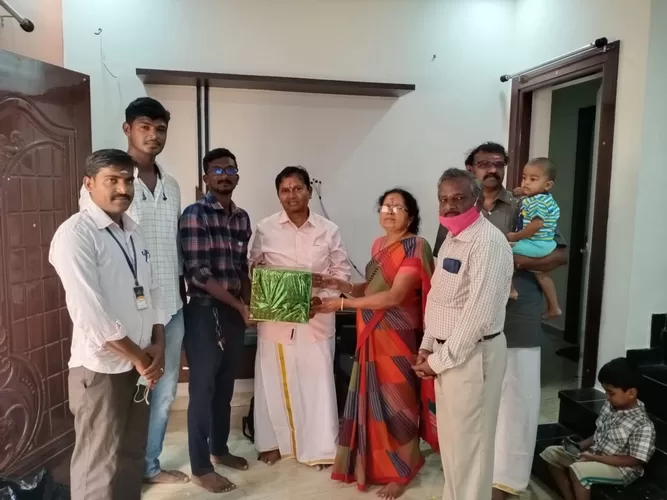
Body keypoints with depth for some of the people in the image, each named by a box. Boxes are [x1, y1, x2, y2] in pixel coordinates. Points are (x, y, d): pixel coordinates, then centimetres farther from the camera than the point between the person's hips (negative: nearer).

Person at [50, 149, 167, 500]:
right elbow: (90, 312, -22)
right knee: (100, 465, 6)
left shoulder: (133, 230, 9)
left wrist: (157, 346, -2)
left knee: (132, 455, 19)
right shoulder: (75, 234, -15)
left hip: (140, 363, 7)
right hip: (100, 368, -7)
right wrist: (138, 357, -14)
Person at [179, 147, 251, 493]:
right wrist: (239, 305, -16)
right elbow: (198, 273, -17)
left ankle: (220, 449, 35)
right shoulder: (194, 215, -11)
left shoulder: (242, 217, 9)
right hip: (204, 311, -6)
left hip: (234, 311, 6)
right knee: (203, 388, 3)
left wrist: (249, 303, 2)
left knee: (225, 386, 17)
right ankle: (200, 467, 17)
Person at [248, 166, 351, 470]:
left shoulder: (329, 230, 1)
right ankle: (272, 442, 30)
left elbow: (342, 271, 4)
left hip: (317, 316, 0)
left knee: (317, 379, 5)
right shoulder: (265, 229, 0)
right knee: (273, 379, 10)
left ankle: (319, 448, 20)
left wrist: (322, 293, -11)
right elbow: (252, 268, 7)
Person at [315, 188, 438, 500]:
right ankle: (374, 464, 32)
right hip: (372, 335, 7)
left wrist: (343, 303, -21)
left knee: (394, 401, 5)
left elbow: (394, 296, -22)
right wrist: (343, 285, -4)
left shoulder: (415, 246, -14)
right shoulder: (379, 244, 11)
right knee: (373, 398, 14)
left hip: (397, 336, -7)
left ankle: (399, 473, 24)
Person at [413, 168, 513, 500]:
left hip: (472, 354, -9)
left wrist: (439, 360, -16)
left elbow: (478, 314, -24)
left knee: (469, 441, 6)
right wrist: (427, 346, 8)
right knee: (450, 436, 22)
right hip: (447, 351, 9)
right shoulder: (452, 238, 11)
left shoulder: (488, 242, -19)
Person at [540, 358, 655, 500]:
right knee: (551, 453, 1)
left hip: (621, 468, -9)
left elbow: (636, 461, -21)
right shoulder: (610, 406, -1)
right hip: (593, 453, 9)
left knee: (577, 469, -32)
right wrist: (579, 446, -4)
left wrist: (595, 458, -24)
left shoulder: (643, 425, -23)